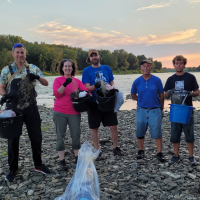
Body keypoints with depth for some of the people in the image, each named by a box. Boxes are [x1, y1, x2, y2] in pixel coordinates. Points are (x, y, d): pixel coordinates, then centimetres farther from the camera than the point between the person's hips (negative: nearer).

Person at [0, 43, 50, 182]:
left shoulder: (33, 68, 5)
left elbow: (46, 83, 2)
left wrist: (37, 77, -19)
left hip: (31, 107, 1)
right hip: (13, 107, -1)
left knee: (36, 136, 6)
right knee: (13, 138, 6)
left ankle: (38, 165, 24)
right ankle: (13, 169, 20)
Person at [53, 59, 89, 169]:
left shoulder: (77, 81, 8)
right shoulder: (58, 80, 2)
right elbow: (57, 94, -10)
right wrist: (65, 84, -21)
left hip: (74, 112, 2)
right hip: (59, 112, -2)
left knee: (76, 135, 5)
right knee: (60, 136, 3)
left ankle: (77, 157, 22)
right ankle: (62, 160, 11)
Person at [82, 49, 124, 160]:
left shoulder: (107, 68, 9)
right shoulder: (86, 71, 0)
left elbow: (112, 83, 12)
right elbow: (87, 88, -6)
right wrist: (95, 86, -26)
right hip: (94, 103, -2)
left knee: (114, 126, 3)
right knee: (94, 128, 5)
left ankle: (116, 148, 22)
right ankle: (97, 151, 19)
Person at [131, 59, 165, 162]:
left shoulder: (157, 80, -4)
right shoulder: (137, 81, -1)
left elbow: (161, 95, 4)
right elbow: (133, 94, 15)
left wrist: (161, 108, 6)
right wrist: (141, 101, 9)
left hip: (155, 110, -2)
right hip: (141, 110, 2)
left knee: (157, 132, -1)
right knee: (140, 132, 9)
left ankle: (159, 153, 9)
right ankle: (141, 151, 25)